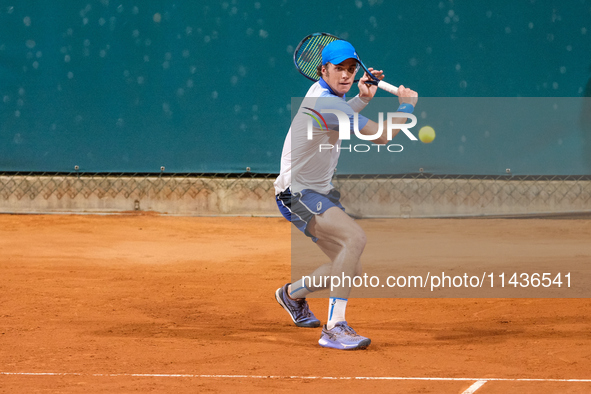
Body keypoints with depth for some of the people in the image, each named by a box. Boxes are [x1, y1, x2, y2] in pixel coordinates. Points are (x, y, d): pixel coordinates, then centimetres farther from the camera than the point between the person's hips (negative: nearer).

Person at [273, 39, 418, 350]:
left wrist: (362, 98, 16)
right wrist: (407, 105, -4)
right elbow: (382, 136, -20)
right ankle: (335, 328, -35)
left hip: (320, 192, 10)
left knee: (350, 270, 10)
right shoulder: (325, 102, -24)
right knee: (355, 237, -32)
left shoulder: (322, 92, 7)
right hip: (297, 194, -10)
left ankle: (293, 293, 38)